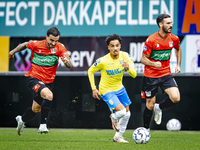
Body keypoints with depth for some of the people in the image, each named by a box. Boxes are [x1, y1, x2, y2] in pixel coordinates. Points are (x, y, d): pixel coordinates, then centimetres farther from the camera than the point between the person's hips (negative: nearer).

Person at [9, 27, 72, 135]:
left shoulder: (60, 48, -11)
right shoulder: (36, 45, -14)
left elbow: (69, 65, -19)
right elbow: (25, 45, 9)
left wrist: (66, 62, -41)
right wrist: (13, 51, 19)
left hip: (47, 82, 4)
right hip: (34, 79, -4)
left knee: (36, 109, 17)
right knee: (49, 95, -33)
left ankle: (22, 120, 50)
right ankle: (43, 125, -26)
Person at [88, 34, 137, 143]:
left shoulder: (125, 56, -13)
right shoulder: (103, 61, -24)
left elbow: (134, 75, -14)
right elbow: (90, 71, -7)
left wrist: (128, 68, -36)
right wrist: (94, 89, -8)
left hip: (120, 89, 6)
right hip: (106, 91, -6)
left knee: (127, 114, 12)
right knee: (122, 111, -22)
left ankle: (118, 137, 32)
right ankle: (114, 118, 15)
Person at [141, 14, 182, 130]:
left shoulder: (174, 39, -2)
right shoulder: (151, 40, -14)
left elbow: (178, 49, 22)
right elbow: (143, 59, -9)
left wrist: (178, 65, 14)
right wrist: (154, 64, -28)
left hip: (166, 74, 3)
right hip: (150, 76, -3)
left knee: (176, 98, -18)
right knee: (150, 105, 2)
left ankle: (159, 108, 12)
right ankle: (146, 129, 24)